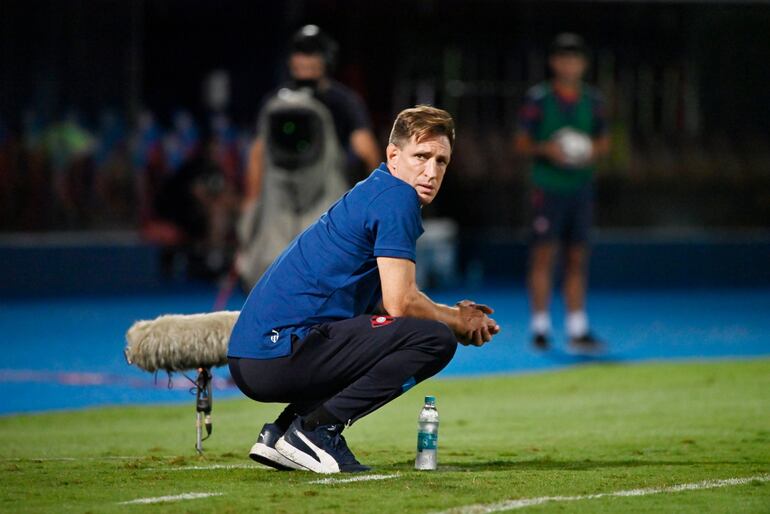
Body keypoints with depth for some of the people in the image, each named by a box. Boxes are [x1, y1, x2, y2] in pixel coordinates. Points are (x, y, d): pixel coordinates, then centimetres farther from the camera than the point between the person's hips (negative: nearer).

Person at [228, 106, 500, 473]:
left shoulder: (371, 195, 23)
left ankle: (283, 431, 14)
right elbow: (400, 303, -12)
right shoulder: (398, 197, -7)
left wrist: (455, 316, 16)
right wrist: (457, 321, 6)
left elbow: (383, 304, 28)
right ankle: (316, 427, -12)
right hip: (282, 354, -10)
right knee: (435, 339, -14)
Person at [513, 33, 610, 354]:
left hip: (580, 186, 4)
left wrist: (593, 151, -5)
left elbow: (603, 141, 17)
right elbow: (521, 143, 0)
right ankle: (540, 328, 1)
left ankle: (577, 331, 3)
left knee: (577, 258, 3)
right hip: (548, 186, -4)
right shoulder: (538, 99, -3)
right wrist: (546, 149, -18)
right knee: (544, 254, -5)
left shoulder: (592, 100, 9)